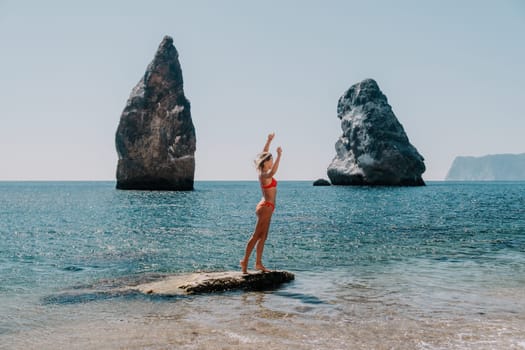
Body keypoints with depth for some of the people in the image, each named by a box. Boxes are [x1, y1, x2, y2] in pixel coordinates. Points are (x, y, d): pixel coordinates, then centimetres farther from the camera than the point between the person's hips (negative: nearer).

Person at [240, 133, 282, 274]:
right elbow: (272, 172, -43)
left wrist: (269, 141, 21)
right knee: (256, 236, -7)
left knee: (263, 237, 10)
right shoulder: (264, 175, -18)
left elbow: (264, 154, 20)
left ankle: (258, 263, 13)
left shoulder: (262, 172, 7)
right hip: (266, 208, -10)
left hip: (265, 207, 10)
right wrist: (279, 156, -45)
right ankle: (245, 261, -6)